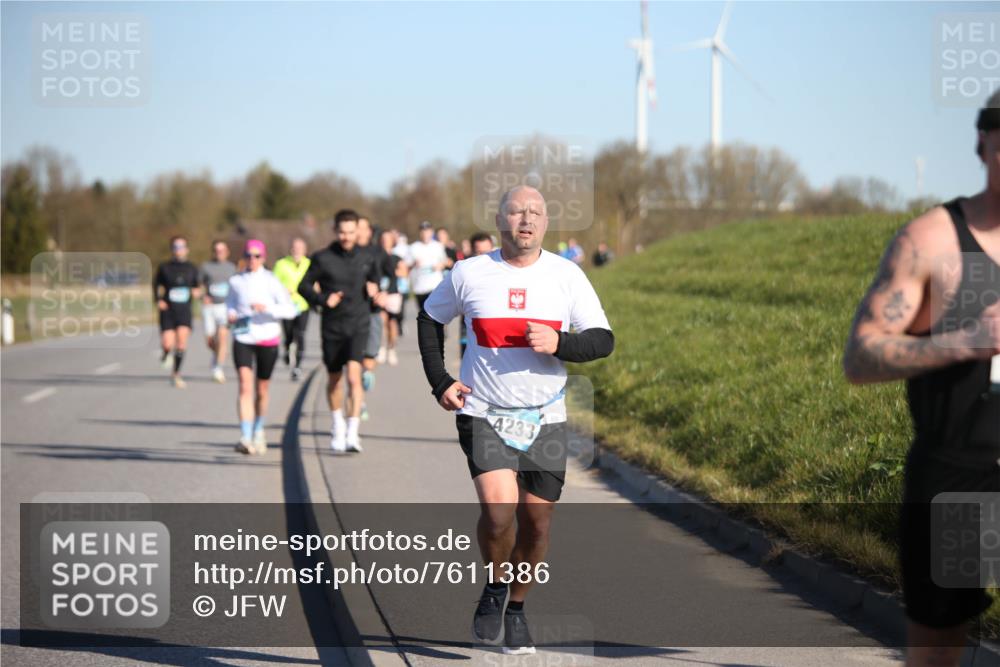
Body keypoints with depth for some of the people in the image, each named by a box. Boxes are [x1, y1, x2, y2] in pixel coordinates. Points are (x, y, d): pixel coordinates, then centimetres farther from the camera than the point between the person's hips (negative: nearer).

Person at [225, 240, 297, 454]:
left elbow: (290, 310, -8)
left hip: (267, 339, 0)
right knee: (245, 387, -17)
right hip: (243, 338, 1)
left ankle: (258, 430, 37)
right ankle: (245, 437, -25)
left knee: (261, 391, 11)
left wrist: (267, 308, -23)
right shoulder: (236, 281, 4)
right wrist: (231, 314, 0)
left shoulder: (271, 281, -4)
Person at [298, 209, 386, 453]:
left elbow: (374, 279, 20)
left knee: (354, 376, -18)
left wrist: (375, 292, -2)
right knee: (334, 380, 14)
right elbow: (304, 286, 0)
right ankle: (338, 426, 37)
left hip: (359, 325, 0)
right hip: (332, 326, 1)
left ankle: (352, 432, -20)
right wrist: (322, 299, -16)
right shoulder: (322, 259, -4)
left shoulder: (366, 259, 4)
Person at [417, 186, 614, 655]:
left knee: (536, 519, 4)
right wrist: (439, 383, 4)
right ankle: (495, 588, 8)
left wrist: (559, 343, -21)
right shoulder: (469, 274, -3)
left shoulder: (566, 275, -1)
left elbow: (603, 340, -2)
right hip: (482, 413, -2)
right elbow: (430, 318, 14)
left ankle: (516, 608, 28)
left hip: (544, 418, 2)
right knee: (498, 509, -21)